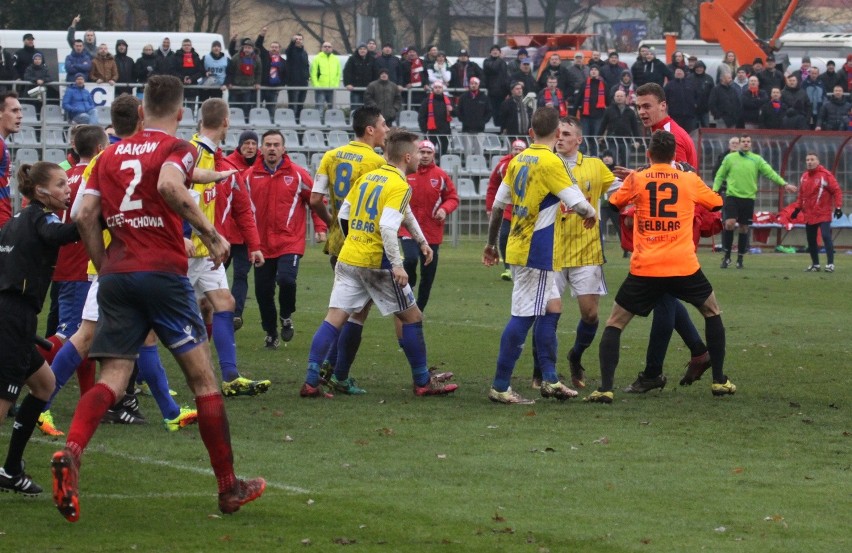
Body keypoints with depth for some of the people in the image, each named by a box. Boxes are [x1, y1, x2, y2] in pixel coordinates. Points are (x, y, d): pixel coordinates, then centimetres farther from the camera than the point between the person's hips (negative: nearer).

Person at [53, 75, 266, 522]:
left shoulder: (110, 154, 15)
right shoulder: (177, 149, -1)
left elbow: (86, 216, 8)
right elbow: (169, 185, -23)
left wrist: (105, 268, 15)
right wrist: (211, 234, -16)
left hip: (116, 277, 4)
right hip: (163, 274, -4)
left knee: (112, 379, 1)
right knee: (202, 378, 5)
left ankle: (69, 454, -27)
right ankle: (229, 488, 10)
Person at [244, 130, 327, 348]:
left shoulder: (297, 174, -1)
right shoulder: (250, 176, 3)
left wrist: (320, 227, -1)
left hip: (290, 242, -3)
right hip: (261, 245, 3)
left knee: (286, 279, -23)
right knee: (262, 291, 4)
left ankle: (286, 317, 6)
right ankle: (271, 333, 24)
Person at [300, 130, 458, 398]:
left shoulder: (367, 177, 12)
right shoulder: (400, 186, -10)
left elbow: (343, 214, 17)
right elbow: (388, 226, -22)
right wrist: (397, 265, -21)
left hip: (348, 257, 7)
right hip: (377, 263, -7)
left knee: (335, 318, 2)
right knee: (412, 317, 8)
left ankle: (311, 382, -8)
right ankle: (423, 382, 13)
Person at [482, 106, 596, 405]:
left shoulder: (518, 160, 8)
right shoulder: (550, 162, -15)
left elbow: (497, 205, 13)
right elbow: (577, 203, -19)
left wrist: (491, 244, 23)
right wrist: (591, 214, 3)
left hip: (517, 247, 8)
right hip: (535, 253, -8)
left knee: (551, 308, 17)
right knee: (523, 318, -4)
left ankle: (549, 379, 19)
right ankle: (500, 387, -3)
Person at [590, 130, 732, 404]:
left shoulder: (636, 179, 2)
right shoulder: (690, 180, 5)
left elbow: (613, 205, 16)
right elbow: (718, 205, 19)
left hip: (644, 269, -1)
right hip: (684, 267, 1)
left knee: (614, 324, 9)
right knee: (712, 312, 26)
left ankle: (605, 388, -8)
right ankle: (719, 381, 24)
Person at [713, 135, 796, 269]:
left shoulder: (756, 159, 4)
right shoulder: (730, 158, 3)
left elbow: (770, 172, -2)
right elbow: (720, 175, 8)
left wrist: (784, 184, -10)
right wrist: (715, 190, -2)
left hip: (748, 198, 2)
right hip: (732, 196, -2)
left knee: (744, 228, 6)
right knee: (729, 223, -16)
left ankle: (740, 259, 17)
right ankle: (727, 255, -3)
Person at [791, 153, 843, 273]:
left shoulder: (825, 175, -8)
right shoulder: (804, 177, 12)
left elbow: (836, 191, -10)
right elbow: (801, 195, 21)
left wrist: (838, 207, -16)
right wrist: (797, 208, 12)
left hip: (823, 213, -7)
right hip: (809, 214, 7)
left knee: (826, 236, -16)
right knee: (811, 240, 9)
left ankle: (830, 264, -15)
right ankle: (815, 264, 20)